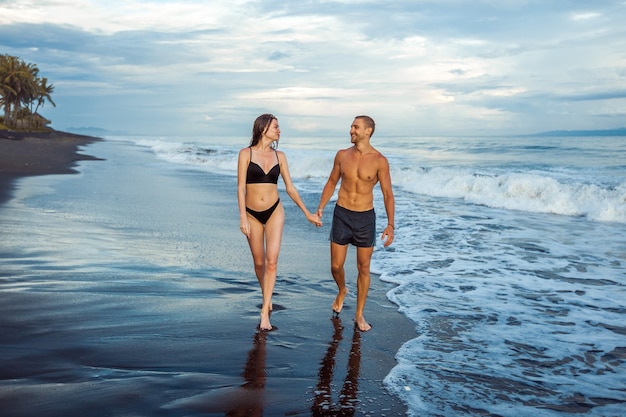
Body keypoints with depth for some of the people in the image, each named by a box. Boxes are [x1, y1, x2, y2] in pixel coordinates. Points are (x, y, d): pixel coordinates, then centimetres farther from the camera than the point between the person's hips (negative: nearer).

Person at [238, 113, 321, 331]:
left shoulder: (279, 156, 4)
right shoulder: (246, 154, -4)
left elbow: (290, 188, 9)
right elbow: (241, 187, -7)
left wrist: (307, 213, 11)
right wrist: (243, 217, -15)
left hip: (274, 211, 1)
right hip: (252, 214, -1)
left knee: (271, 262, -10)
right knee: (259, 263, 10)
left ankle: (265, 312, -5)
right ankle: (267, 297, 37)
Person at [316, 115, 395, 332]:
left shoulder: (379, 161, -8)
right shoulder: (342, 155, 1)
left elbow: (388, 194, -6)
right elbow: (331, 183, 13)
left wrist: (390, 224, -15)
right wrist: (321, 207, 3)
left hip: (365, 217, -2)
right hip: (341, 215, 2)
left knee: (364, 268, 6)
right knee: (336, 266, 5)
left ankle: (359, 314, 20)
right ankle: (342, 291, 39)